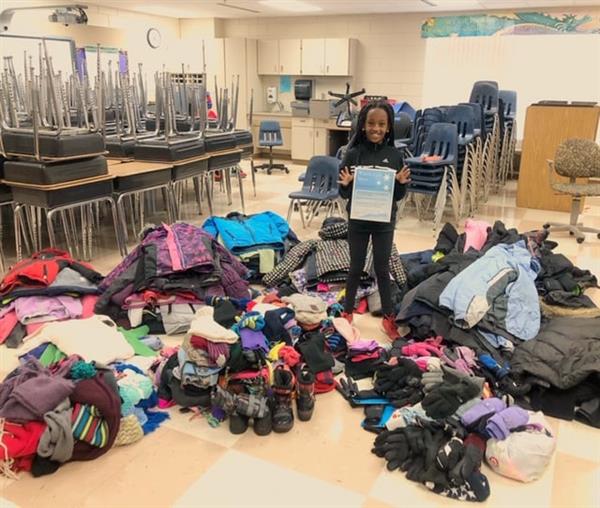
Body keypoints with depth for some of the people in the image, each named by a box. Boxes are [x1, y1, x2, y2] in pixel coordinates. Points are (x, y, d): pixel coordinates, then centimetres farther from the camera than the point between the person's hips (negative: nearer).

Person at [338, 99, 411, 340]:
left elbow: (398, 196, 0)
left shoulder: (394, 155, -5)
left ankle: (388, 316, 26)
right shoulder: (353, 154, -8)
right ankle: (347, 311, 30)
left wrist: (402, 183, -20)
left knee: (382, 268, 11)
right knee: (356, 266, 12)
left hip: (384, 221, 1)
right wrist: (346, 184, -25)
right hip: (358, 220, 0)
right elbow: (344, 194, -4)